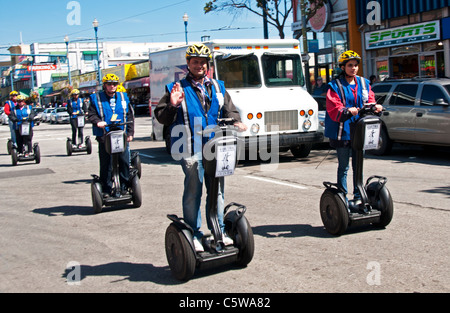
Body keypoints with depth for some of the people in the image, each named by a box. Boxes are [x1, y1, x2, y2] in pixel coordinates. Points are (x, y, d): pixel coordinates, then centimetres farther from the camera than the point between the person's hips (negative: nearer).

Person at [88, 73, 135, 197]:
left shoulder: (123, 98, 14)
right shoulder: (96, 99, 7)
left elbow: (130, 116, 15)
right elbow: (91, 114, 5)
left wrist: (130, 133, 8)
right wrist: (98, 122, -16)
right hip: (104, 137, -2)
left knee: (124, 162, 1)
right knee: (105, 165, -1)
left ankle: (124, 187, 14)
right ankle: (106, 189, 8)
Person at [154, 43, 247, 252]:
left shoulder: (217, 87, 16)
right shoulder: (178, 88, 4)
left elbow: (229, 110, 18)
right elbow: (162, 117, 2)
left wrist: (236, 122, -4)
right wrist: (172, 106, -18)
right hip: (191, 150, -4)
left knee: (216, 190, 10)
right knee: (193, 192, -2)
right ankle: (194, 235, 8)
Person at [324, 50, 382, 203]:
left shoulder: (364, 83, 12)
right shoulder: (336, 86, -4)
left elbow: (370, 101, 8)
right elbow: (334, 109, -14)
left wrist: (375, 107, -15)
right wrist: (348, 111, -33)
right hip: (343, 132, -4)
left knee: (358, 165, 12)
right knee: (343, 166, 2)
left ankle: (358, 195, 22)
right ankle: (342, 197, 10)